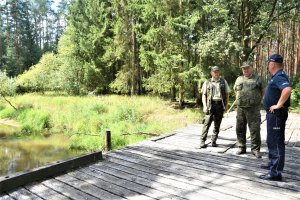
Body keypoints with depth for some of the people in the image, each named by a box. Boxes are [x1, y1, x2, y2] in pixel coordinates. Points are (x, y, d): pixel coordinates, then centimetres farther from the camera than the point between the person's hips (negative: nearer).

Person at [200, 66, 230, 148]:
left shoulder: (223, 82, 13)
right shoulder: (207, 82, 9)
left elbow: (227, 94, 13)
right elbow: (204, 95, 5)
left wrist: (226, 105, 4)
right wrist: (205, 106, -6)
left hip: (220, 105, 2)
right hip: (210, 104, -2)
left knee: (217, 124, 5)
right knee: (207, 123, -9)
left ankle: (214, 141, 14)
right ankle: (202, 141, -4)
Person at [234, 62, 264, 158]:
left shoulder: (257, 79, 5)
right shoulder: (238, 79, 13)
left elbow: (262, 92, 11)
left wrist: (257, 101, 9)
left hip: (253, 108, -3)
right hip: (240, 108, 4)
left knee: (255, 129, -3)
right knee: (240, 129, 8)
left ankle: (255, 149, 9)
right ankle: (241, 147, 20)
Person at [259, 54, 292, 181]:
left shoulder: (279, 77, -19)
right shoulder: (276, 77, 13)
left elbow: (287, 89, -38)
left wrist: (278, 105, -29)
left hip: (276, 114, -11)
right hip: (272, 113, 11)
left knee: (276, 142, -5)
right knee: (271, 141, 21)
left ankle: (276, 173, 2)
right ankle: (272, 164, 35)